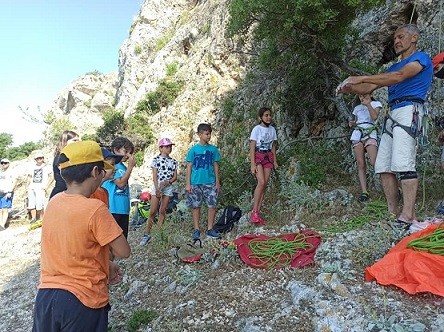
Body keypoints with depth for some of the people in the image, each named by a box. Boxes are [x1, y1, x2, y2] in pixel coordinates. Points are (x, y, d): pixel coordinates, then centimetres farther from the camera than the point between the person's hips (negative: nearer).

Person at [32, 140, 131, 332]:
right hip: (82, 301, -5)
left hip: (46, 296, 6)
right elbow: (124, 252, -17)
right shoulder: (95, 209, -24)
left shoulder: (54, 202, -2)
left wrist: (105, 266, 6)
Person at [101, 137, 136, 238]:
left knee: (123, 237, 17)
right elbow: (120, 183, -17)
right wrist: (130, 167, -13)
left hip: (123, 210, 8)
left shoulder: (123, 167, 11)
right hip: (113, 210, -8)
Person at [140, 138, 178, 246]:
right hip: (157, 187, -3)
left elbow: (175, 176, 5)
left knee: (162, 211, 6)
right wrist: (157, 189, -17)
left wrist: (168, 182, -15)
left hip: (168, 187, 3)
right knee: (153, 212, -5)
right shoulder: (156, 160, -2)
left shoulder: (173, 161, 8)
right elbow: (154, 176, -7)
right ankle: (147, 234, 4)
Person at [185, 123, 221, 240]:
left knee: (212, 205, 0)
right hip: (196, 183, -1)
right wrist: (187, 183, -3)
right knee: (195, 206, 5)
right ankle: (196, 229, 17)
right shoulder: (194, 149, 0)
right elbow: (189, 167, 2)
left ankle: (210, 229, 12)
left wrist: (217, 182, 7)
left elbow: (215, 166, 9)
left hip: (210, 182, 2)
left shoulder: (213, 149, 5)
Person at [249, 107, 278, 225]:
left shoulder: (272, 129, 10)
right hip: (258, 156, -5)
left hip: (268, 157, 6)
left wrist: (274, 161, 10)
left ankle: (258, 212, 5)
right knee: (261, 182, -21)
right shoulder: (257, 129, -7)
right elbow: (252, 147, -10)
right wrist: (253, 164, -16)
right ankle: (254, 212, -15)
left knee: (265, 184, 0)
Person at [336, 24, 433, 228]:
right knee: (383, 166, 0)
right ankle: (393, 213, 2)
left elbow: (399, 76, -15)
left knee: (403, 164, -20)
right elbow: (368, 89, 21)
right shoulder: (393, 67, 30)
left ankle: (408, 215, -21)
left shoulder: (421, 58, 6)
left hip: (408, 111, -8)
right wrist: (349, 88, 0)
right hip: (392, 115, 8)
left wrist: (361, 78, -20)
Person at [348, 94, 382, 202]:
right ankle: (364, 192, -10)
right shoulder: (357, 107, 24)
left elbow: (375, 116, -5)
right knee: (361, 164, -6)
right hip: (357, 134, 4)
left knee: (374, 162, -23)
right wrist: (352, 123, 6)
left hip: (370, 133, -4)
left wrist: (368, 104, -9)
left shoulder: (376, 103, 12)